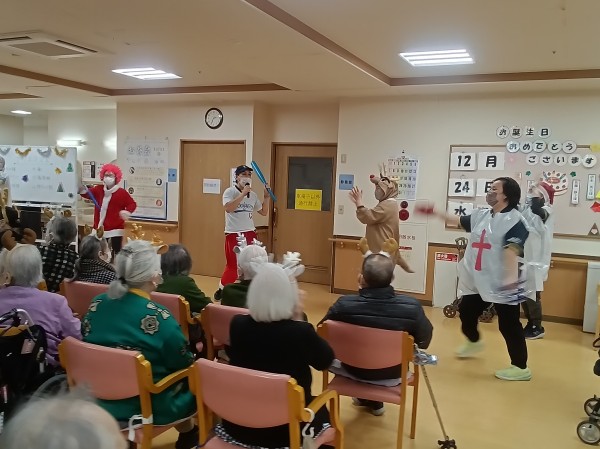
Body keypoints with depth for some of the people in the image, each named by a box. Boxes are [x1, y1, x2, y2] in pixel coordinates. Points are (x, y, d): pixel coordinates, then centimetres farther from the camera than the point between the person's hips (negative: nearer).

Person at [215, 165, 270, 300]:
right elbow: (228, 208, -25)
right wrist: (243, 193, -24)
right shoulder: (230, 191, -6)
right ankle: (221, 289, 19)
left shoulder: (253, 195, 10)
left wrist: (266, 197, 5)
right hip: (233, 234, -5)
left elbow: (263, 212, 18)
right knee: (233, 265, -1)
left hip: (250, 233, 5)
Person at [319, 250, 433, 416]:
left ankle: (367, 398, 49)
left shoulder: (344, 304, -29)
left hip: (354, 370, 0)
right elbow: (424, 341, -11)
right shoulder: (412, 306, -29)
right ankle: (374, 401, 50)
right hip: (392, 374, 1)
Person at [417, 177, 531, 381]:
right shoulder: (481, 215, 9)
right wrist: (437, 213, 26)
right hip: (479, 280, 9)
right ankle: (473, 342, 50)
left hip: (502, 284, -9)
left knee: (508, 325, -4)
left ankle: (520, 367, 10)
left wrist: (511, 277, -36)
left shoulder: (514, 220, -15)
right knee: (466, 312, 22)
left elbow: (512, 250, -27)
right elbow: (459, 221, 25)